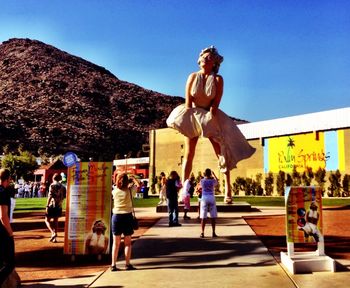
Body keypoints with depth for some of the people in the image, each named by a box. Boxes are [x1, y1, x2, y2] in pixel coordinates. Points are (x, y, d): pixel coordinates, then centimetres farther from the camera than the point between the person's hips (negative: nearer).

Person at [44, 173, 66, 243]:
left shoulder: (52, 185, -9)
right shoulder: (62, 187, 9)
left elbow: (50, 196, -16)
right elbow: (64, 196, 13)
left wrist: (47, 205, -15)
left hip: (52, 205, -6)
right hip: (59, 206, 6)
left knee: (47, 220, 4)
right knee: (55, 221, 12)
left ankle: (53, 233, -16)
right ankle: (54, 238, 12)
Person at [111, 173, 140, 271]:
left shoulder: (114, 191, -3)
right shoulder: (130, 191, -8)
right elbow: (138, 185, 9)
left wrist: (116, 176, 25)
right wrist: (133, 179, 21)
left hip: (116, 216, 2)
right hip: (127, 216, -2)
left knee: (116, 243, 8)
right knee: (127, 242, 8)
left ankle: (113, 265, 9)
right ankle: (127, 264, 10)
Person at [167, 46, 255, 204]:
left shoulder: (218, 79, -4)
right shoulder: (193, 77, -1)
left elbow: (216, 102, -8)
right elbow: (188, 102, -3)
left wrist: (209, 116, -17)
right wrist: (190, 118, -10)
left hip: (211, 118, -1)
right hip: (193, 116, 1)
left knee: (222, 152, -5)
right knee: (188, 154, -1)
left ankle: (227, 190, -1)